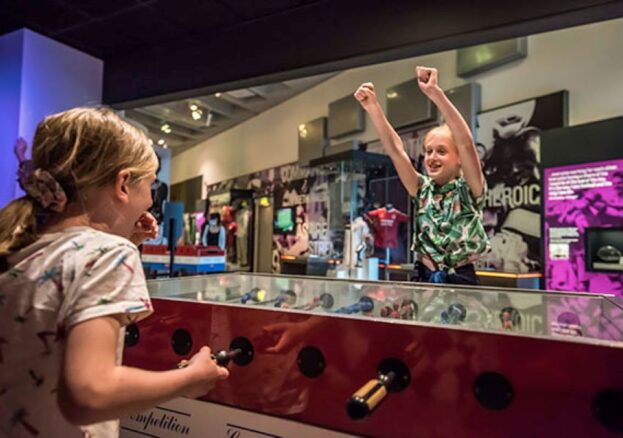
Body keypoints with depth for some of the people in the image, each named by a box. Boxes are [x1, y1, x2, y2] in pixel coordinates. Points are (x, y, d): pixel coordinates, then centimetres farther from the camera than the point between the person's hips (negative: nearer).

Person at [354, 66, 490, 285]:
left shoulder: (468, 191, -6)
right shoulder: (423, 190, 5)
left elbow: (466, 143, -23)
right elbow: (395, 149, -5)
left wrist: (435, 93, -32)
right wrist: (372, 107, -15)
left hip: (461, 281, -3)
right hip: (424, 279, 4)